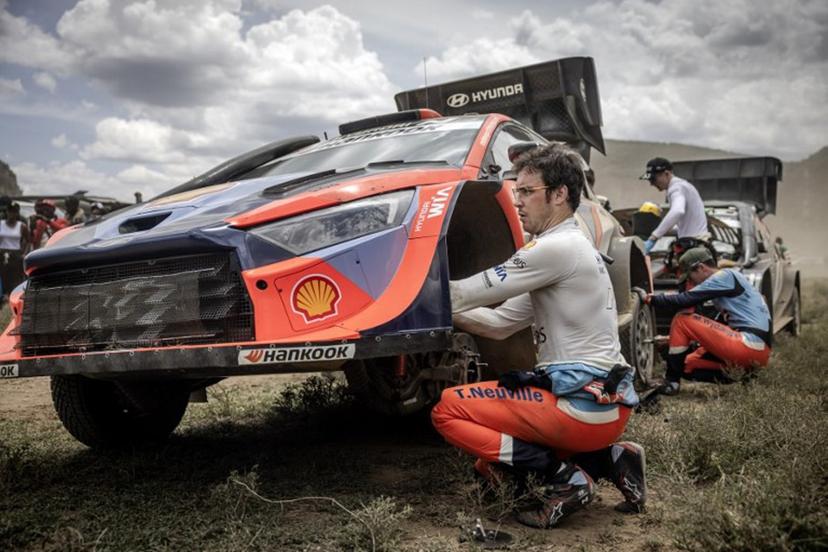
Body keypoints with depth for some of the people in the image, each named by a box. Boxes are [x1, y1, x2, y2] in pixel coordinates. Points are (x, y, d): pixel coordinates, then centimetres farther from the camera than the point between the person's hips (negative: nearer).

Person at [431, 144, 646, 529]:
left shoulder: (558, 247, -15)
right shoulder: (570, 247, 16)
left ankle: (565, 478, -8)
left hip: (583, 405, -10)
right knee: (492, 463, 24)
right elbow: (499, 323, 14)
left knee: (448, 410, -6)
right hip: (607, 402, 10)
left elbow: (471, 292, -13)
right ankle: (609, 459, 11)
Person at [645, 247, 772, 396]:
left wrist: (653, 299, 0)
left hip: (750, 345, -10)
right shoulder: (725, 282, 23)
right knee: (689, 363, 16)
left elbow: (685, 300, -14)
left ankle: (671, 382, -6)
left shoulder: (725, 276, -6)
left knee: (682, 321, -7)